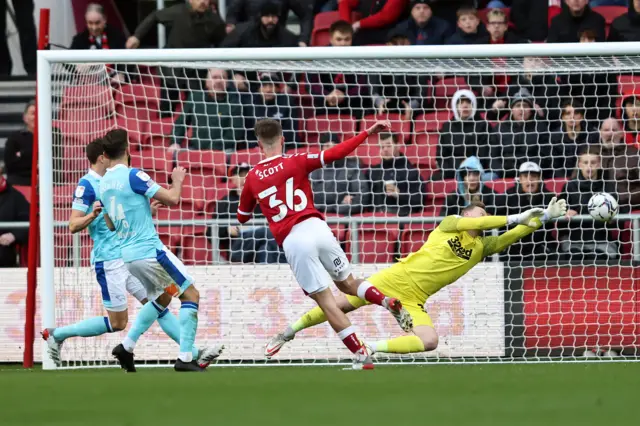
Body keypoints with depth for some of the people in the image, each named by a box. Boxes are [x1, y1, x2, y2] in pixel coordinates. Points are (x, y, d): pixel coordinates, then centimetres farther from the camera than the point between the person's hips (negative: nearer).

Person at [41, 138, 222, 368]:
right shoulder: (86, 185, -12)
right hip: (109, 261, -9)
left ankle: (195, 355, 1)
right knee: (117, 322, -4)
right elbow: (73, 225, -16)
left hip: (129, 258, 9)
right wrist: (92, 215, -34)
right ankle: (57, 334, 9)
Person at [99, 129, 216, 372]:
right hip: (150, 250, -8)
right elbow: (172, 199, -15)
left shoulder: (104, 184, 9)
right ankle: (185, 358, -7)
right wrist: (177, 180, 6)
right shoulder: (133, 176, -15)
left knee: (162, 298, 26)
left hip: (128, 254, 8)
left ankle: (127, 346, 18)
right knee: (190, 295, 0)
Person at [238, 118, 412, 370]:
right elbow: (334, 154, -5)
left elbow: (242, 217, 25)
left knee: (325, 300, 0)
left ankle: (362, 356, -6)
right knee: (347, 283, 18)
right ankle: (388, 302, -10)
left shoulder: (252, 178, 11)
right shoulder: (296, 163, 6)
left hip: (292, 242, -1)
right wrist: (367, 134, -1)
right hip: (316, 227, 1)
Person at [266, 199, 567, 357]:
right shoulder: (449, 224, -1)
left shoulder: (482, 246, 8)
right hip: (396, 279, -3)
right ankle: (291, 330, 19)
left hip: (414, 300, 3)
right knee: (342, 305, -1)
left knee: (429, 341, -23)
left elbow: (512, 236, -1)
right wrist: (513, 218, -22)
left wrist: (545, 217, -11)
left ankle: (371, 348, -16)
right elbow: (473, 223, -20)